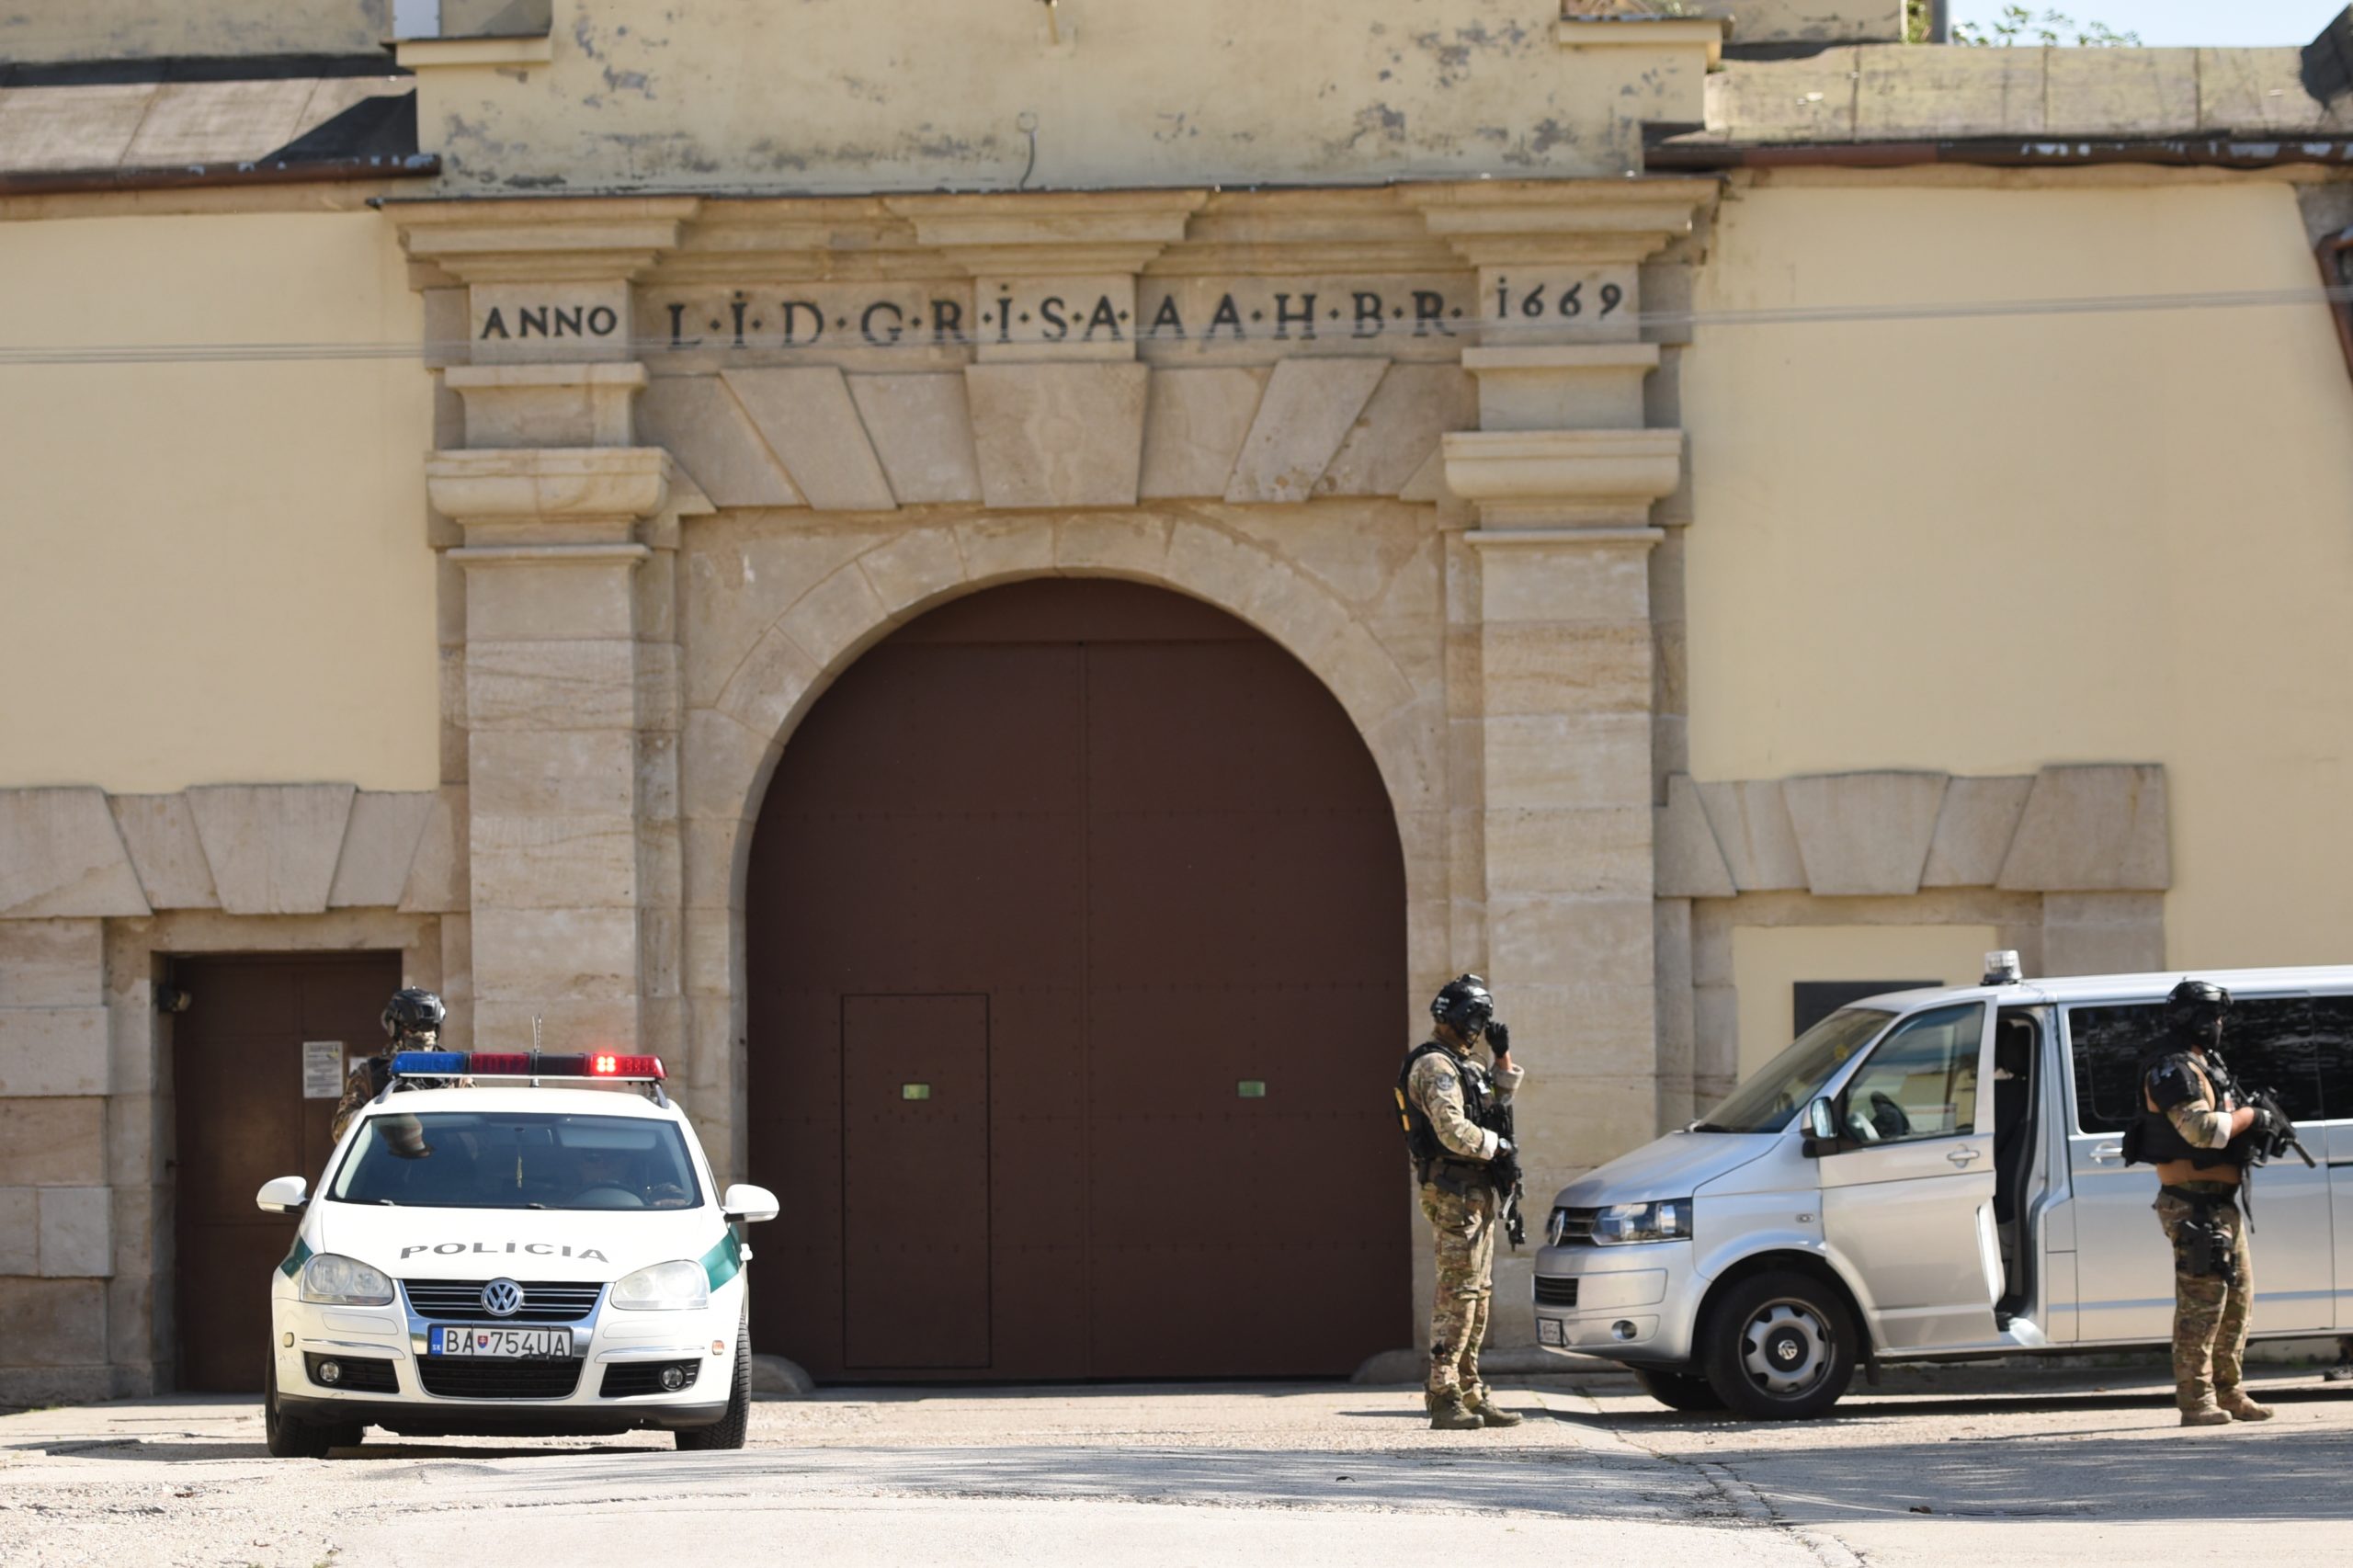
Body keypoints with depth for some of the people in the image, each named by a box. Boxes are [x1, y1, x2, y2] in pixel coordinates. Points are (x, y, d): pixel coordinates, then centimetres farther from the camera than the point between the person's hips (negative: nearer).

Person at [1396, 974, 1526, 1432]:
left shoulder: (1463, 1064, 19)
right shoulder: (1435, 1066, -13)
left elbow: (1498, 1100, 32)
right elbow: (1453, 1131, -23)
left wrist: (1503, 1058, 18)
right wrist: (1496, 1145, -9)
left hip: (1477, 1192, 10)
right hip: (1455, 1191, -10)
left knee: (1476, 1293, 11)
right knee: (1458, 1293, -12)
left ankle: (1471, 1395, 15)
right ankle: (1443, 1397, -14)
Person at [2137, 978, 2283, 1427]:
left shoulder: (2203, 1064, 19)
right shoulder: (2174, 1070, -13)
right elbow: (2200, 1128, -24)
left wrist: (2253, 1128, 5)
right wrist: (2249, 1117, -12)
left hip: (2220, 1204, 11)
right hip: (2194, 1205, -11)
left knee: (2238, 1297, 15)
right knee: (2201, 1304, -10)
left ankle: (2227, 1393, 22)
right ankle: (2196, 1400, -9)